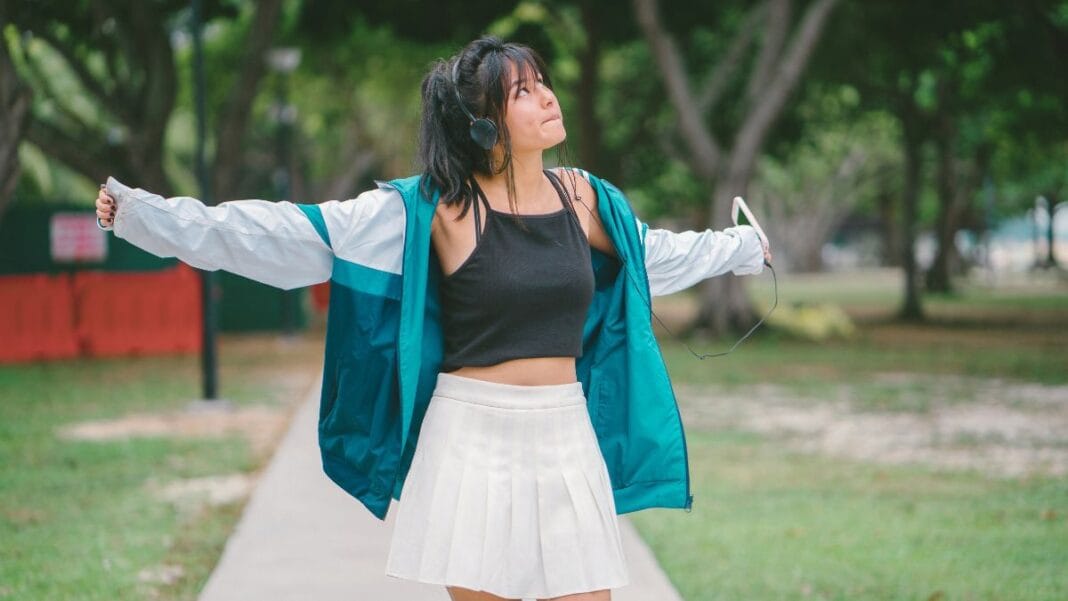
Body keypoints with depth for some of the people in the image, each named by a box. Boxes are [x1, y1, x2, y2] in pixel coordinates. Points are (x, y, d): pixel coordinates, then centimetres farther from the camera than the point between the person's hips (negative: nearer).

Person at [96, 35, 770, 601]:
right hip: (472, 439, -4)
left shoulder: (582, 196, 4)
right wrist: (146, 215, -16)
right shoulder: (432, 208, -10)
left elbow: (652, 252, 26)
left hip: (564, 439, 4)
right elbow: (289, 232, -12)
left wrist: (745, 246, 40)